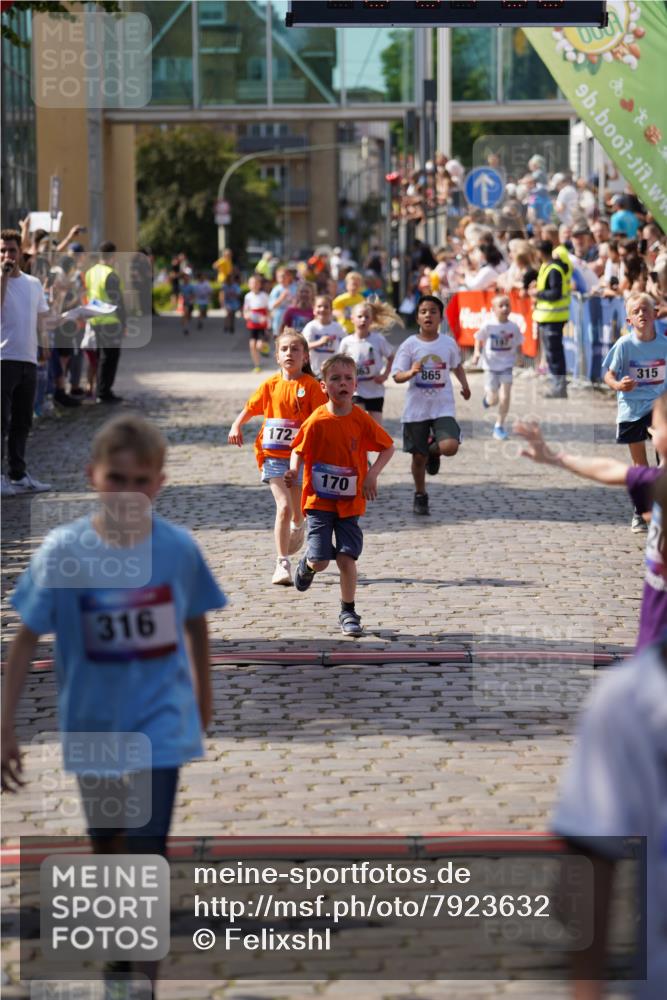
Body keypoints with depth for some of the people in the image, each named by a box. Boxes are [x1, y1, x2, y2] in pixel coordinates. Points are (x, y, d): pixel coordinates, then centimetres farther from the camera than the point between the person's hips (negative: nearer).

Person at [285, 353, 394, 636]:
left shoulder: (362, 420, -5)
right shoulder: (317, 421, -10)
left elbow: (388, 447, 7)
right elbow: (299, 450, -3)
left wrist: (372, 474, -7)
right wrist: (293, 470, -24)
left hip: (350, 502, 1)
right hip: (319, 499, -1)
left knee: (347, 558, -3)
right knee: (320, 561, -8)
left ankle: (348, 613, 13)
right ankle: (307, 565, 30)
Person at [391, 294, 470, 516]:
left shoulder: (449, 343, 0)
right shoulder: (410, 344, -5)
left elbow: (457, 365, 21)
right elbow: (397, 376, -7)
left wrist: (464, 384, 12)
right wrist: (411, 372, -25)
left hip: (443, 408, 1)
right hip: (416, 408, 0)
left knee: (450, 447, -22)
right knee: (419, 456, 7)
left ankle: (433, 449, 16)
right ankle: (420, 496, 31)